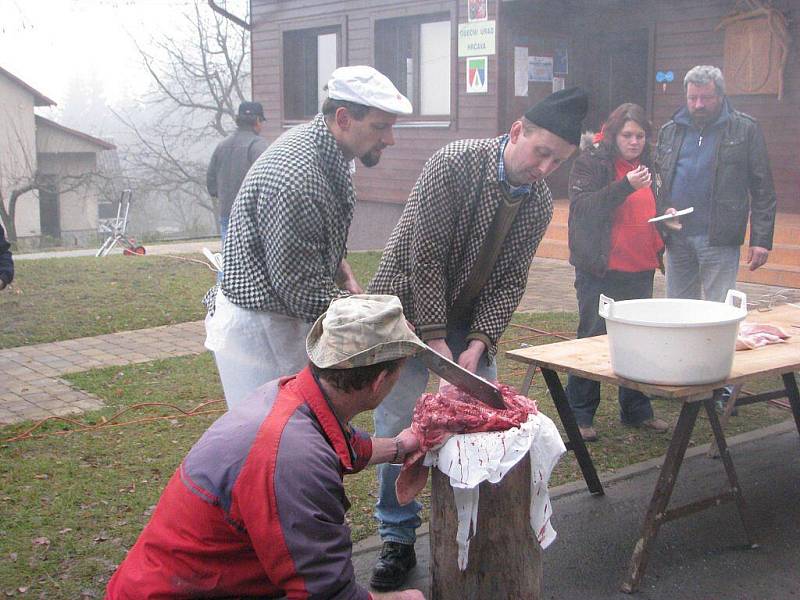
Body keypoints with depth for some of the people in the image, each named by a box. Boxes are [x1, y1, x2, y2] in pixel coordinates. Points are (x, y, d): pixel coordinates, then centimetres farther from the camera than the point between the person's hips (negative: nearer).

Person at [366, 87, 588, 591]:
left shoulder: (540, 203, -3)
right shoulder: (455, 163, -21)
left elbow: (510, 281, -3)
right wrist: (436, 341, -23)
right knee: (399, 427, -7)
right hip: (408, 310, -5)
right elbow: (424, 257, -23)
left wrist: (478, 344, -17)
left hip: (469, 323, 5)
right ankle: (398, 540, 11)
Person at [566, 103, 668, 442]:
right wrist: (625, 185, -28)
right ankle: (580, 416, 9)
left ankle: (637, 410, 26)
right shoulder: (591, 161, -8)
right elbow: (582, 206, -21)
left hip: (640, 268, 7)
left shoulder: (647, 164, 13)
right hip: (600, 270, -7)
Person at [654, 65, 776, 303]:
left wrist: (761, 239, -6)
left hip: (719, 239, -4)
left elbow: (762, 190, -1)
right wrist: (663, 210, -3)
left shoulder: (745, 129, 1)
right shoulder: (670, 131, 12)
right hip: (676, 237, 4)